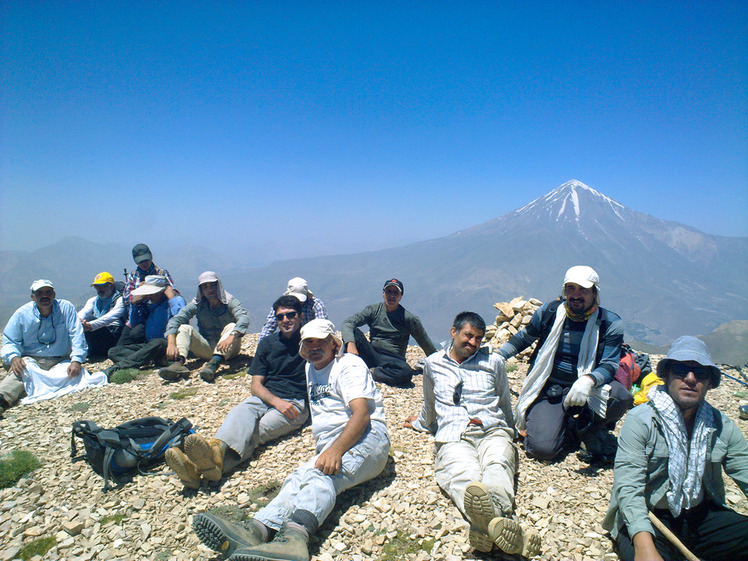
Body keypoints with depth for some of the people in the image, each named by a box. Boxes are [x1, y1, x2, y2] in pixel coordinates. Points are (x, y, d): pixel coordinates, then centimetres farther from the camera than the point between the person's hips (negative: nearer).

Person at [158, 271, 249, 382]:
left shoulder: (230, 301, -7)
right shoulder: (198, 304, 0)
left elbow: (244, 318, -27)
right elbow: (174, 320, -13)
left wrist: (230, 338, -46)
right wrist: (171, 344, -32)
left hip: (227, 351, -2)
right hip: (205, 350, 3)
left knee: (232, 327, -28)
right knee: (184, 328, -15)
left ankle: (214, 364, -50)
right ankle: (178, 362, -42)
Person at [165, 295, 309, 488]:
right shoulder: (267, 343, 17)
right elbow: (256, 385, 8)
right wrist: (277, 401, -11)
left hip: (296, 403, -3)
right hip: (265, 398, 4)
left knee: (254, 431, -31)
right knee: (242, 411, -32)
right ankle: (217, 448, -61)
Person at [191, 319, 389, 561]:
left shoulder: (349, 364, 2)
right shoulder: (311, 368, 28)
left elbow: (362, 413, -13)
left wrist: (336, 449, -29)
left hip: (366, 436, -6)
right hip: (329, 447, 6)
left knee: (320, 474, -34)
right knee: (299, 478, -25)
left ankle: (294, 534, -59)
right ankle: (255, 530, -49)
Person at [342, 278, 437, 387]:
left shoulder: (409, 318, 1)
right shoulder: (373, 310, 3)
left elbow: (427, 346, 8)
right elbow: (347, 324, -9)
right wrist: (350, 344, -28)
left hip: (393, 359, -1)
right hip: (371, 355, 1)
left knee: (406, 373, -36)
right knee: (354, 332, -24)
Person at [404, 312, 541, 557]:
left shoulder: (493, 361, 23)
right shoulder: (433, 364, 23)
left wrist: (510, 431, 40)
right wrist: (419, 423, 51)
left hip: (492, 430, 1)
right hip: (453, 435, -1)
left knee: (497, 465, -37)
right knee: (463, 473, -38)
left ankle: (488, 516, -70)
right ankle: (491, 519, -70)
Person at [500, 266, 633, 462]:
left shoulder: (610, 323, -4)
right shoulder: (549, 312, -1)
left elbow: (609, 364, -11)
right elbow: (524, 338, 17)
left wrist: (588, 380, -33)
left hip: (587, 389, 1)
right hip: (549, 389, 0)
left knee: (621, 396, -32)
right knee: (542, 448, -21)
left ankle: (585, 428, -1)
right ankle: (568, 430, 15)